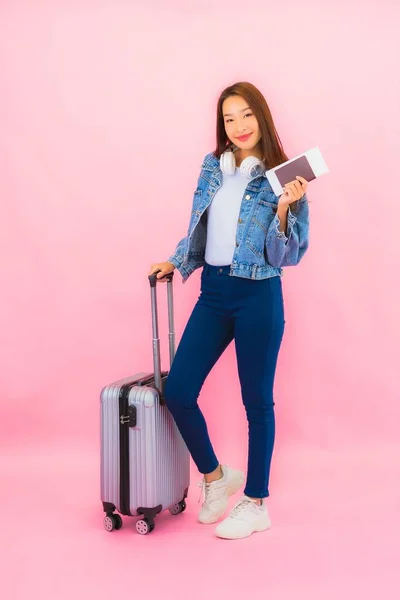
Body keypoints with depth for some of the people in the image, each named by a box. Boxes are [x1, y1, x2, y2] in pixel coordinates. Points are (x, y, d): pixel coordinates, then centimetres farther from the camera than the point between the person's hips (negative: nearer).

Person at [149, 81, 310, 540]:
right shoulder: (212, 167, 9)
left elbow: (286, 255, -8)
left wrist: (284, 207, -21)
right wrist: (175, 263, 12)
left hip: (258, 296, -5)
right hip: (213, 293, 5)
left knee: (257, 401, 6)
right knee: (177, 392, 2)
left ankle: (256, 504, 23)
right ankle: (215, 477, 26)